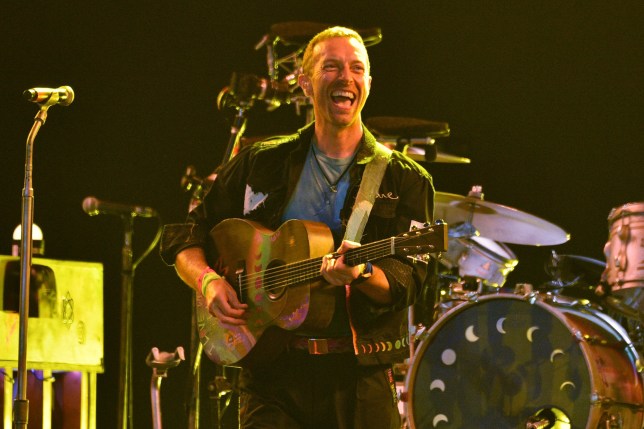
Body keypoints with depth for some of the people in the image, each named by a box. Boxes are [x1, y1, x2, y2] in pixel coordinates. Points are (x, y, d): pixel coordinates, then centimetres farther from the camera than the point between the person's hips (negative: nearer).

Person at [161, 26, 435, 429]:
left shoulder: (404, 180, 4)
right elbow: (183, 236, 13)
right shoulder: (260, 165, 10)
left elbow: (407, 281, -6)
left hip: (361, 379, 0)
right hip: (272, 370, 0)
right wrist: (208, 280, -6)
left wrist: (362, 273, -26)